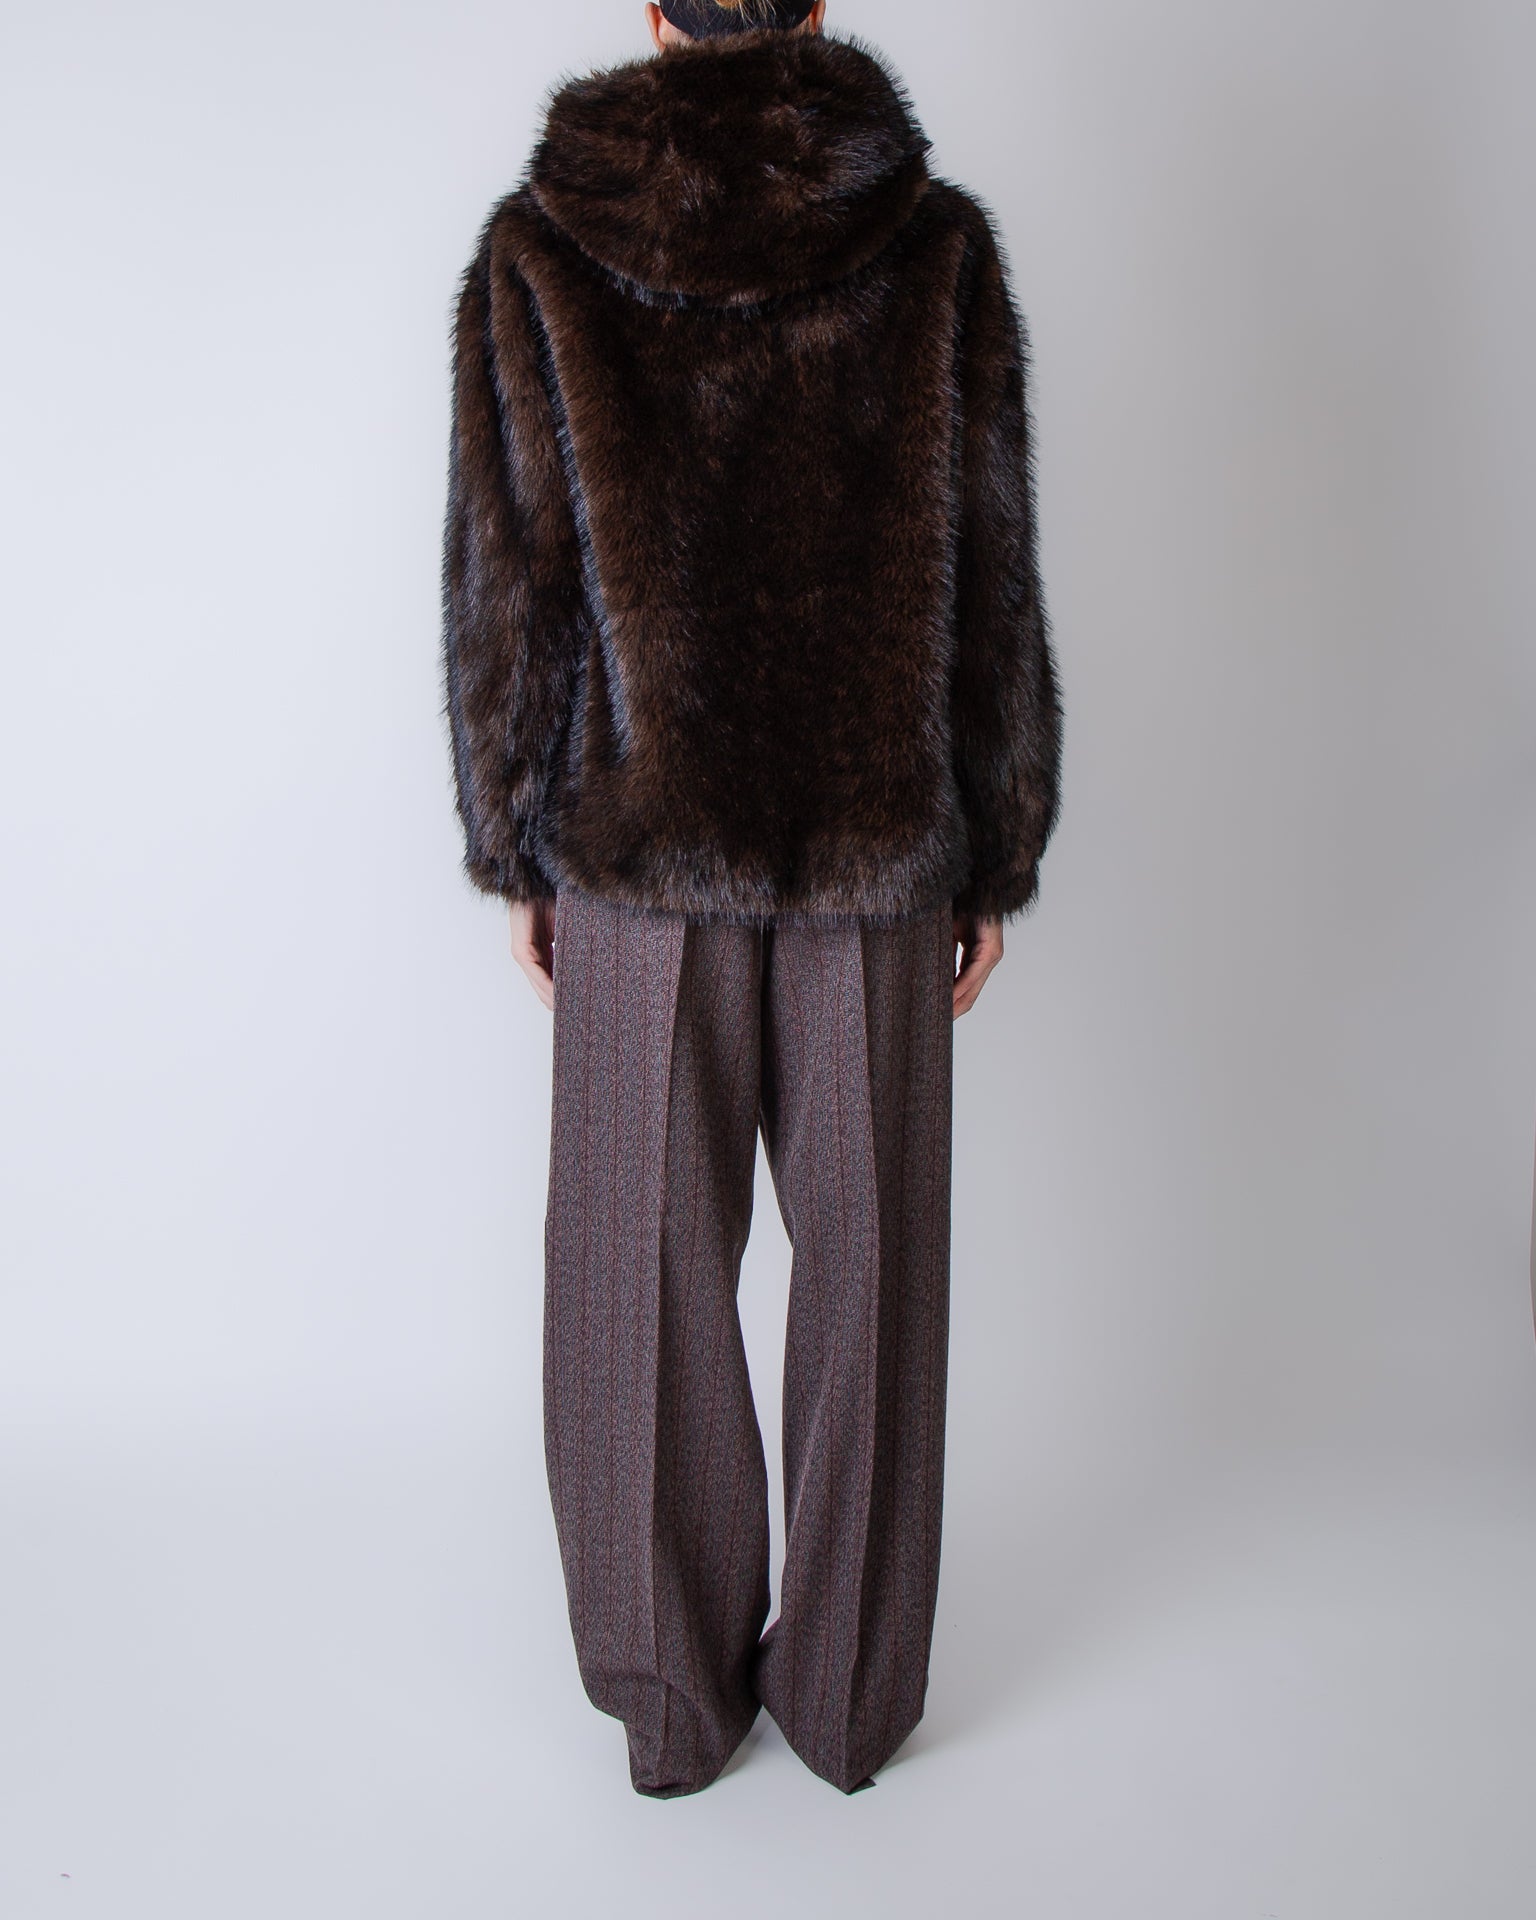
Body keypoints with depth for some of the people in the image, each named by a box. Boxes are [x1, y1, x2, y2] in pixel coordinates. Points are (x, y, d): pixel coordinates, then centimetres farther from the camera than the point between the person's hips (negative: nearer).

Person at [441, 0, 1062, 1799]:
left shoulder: (537, 248, -2)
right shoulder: (933, 242, -1)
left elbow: (502, 583, -2)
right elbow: (991, 585, -2)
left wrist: (516, 852, 7)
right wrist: (1000, 859, 6)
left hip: (643, 843, 0)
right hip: (880, 841, 1)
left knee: (649, 1276, 13)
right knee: (867, 1267, 13)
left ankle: (674, 1702, 29)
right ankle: (851, 1697, 30)